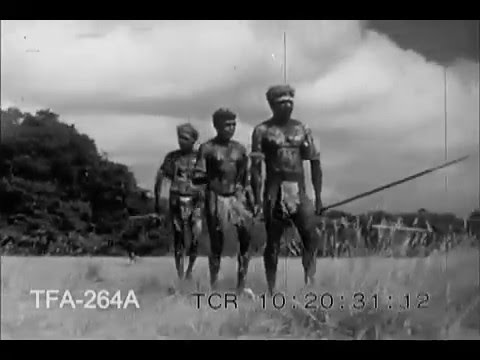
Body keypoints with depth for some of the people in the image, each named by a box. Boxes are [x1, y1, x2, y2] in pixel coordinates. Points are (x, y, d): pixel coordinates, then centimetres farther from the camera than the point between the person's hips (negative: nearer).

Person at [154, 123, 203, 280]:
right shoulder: (172, 156, 4)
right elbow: (159, 177, 7)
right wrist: (157, 201, 5)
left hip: (195, 201, 0)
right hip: (177, 201, 0)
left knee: (194, 238, -4)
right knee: (179, 238, -2)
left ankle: (190, 270, 17)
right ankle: (180, 274, 4)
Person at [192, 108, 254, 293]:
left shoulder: (240, 148, 10)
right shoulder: (207, 148, 0)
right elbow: (197, 178, -3)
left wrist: (250, 199, 14)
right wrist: (211, 175, -22)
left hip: (237, 196, 3)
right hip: (216, 198, -3)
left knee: (246, 237, -10)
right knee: (216, 243, 1)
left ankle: (242, 284, -1)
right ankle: (213, 285, 13)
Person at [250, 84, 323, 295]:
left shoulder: (302, 129, 11)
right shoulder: (262, 131, 1)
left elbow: (315, 163, 11)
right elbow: (256, 167, -3)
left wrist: (318, 197, 6)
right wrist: (257, 199, -10)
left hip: (299, 191, 3)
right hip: (274, 191, -2)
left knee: (311, 238, -12)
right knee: (272, 243, 3)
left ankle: (310, 284, -7)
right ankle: (271, 291, 12)